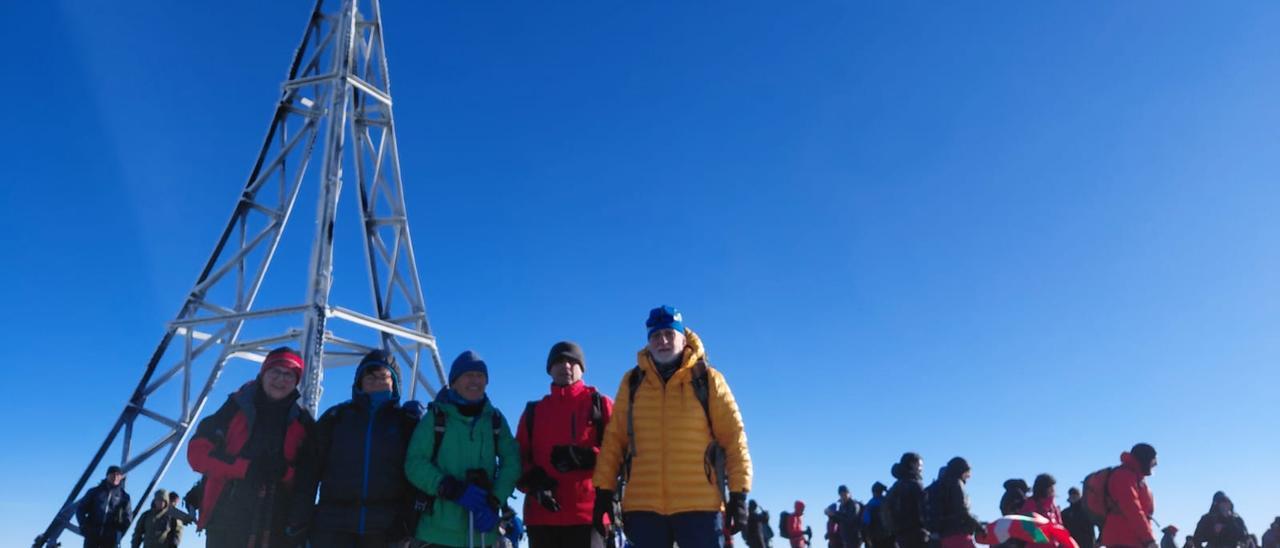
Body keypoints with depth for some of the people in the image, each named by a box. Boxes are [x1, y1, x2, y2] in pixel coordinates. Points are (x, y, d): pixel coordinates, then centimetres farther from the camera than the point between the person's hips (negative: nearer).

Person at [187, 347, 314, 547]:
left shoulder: (302, 422, 9)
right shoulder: (237, 408, 7)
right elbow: (198, 452, 2)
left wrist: (287, 472, -15)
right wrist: (245, 467, -11)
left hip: (277, 529, 1)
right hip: (228, 522, -1)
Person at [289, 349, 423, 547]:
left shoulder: (406, 421, 9)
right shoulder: (336, 417, 12)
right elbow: (310, 470, 7)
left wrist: (413, 523, -8)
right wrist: (301, 518, -2)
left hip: (386, 528, 0)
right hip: (333, 525, 1)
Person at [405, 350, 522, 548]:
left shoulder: (495, 419, 9)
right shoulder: (435, 417, 0)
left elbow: (511, 462, 1)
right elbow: (414, 463, -6)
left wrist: (494, 502, -15)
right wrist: (454, 489, -19)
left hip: (482, 531, 3)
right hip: (440, 530, -3)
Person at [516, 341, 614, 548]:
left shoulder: (600, 405, 10)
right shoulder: (534, 411, 19)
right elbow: (518, 456, 13)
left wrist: (587, 458, -15)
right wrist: (533, 481, -8)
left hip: (589, 513, -3)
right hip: (542, 515, 3)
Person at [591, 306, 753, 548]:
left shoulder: (708, 380, 3)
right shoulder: (632, 382, 9)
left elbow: (733, 436, 2)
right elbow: (614, 438, 9)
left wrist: (739, 494, -3)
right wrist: (604, 491, 3)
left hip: (699, 504, -2)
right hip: (643, 505, 2)